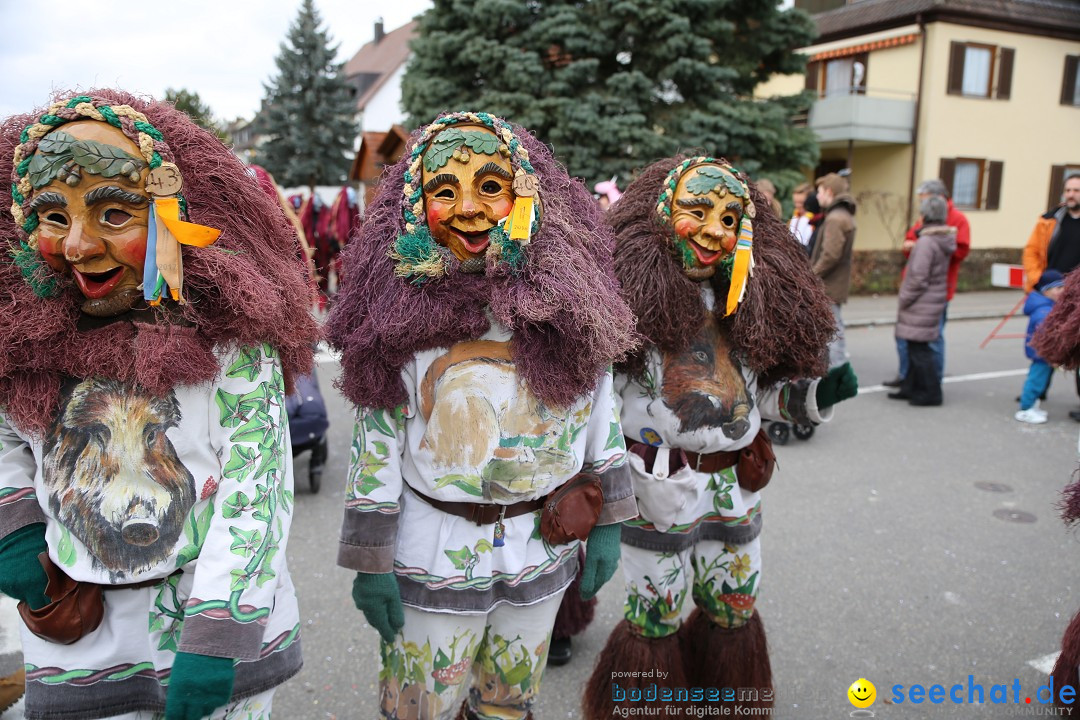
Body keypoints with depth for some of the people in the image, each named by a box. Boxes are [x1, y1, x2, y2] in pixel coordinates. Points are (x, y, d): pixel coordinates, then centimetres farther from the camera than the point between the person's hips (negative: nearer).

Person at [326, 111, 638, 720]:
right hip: (433, 560, -2)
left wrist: (608, 524, 4)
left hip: (544, 553, 2)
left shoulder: (568, 300, -6)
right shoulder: (403, 310, -11)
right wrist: (371, 562, -6)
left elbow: (603, 414, 2)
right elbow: (375, 443, -7)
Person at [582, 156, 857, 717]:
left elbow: (763, 392, 8)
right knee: (656, 618, 12)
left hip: (736, 485, 6)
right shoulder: (632, 294, -15)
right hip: (658, 487, -5)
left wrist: (820, 394, -8)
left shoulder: (750, 308, 3)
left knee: (734, 612, 21)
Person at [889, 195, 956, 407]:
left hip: (921, 306, -9)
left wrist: (903, 299, -10)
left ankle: (931, 392, 4)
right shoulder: (944, 240, 9)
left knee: (918, 349, -2)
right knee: (916, 347, 16)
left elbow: (918, 278, -20)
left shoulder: (926, 242, -19)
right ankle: (911, 387, 24)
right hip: (935, 301, 9)